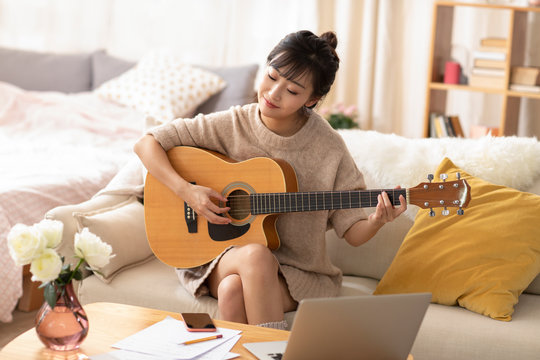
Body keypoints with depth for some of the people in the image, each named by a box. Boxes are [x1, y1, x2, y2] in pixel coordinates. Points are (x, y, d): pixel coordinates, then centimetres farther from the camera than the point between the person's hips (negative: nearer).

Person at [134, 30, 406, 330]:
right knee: (256, 255, -34)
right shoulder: (231, 125, -6)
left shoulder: (328, 149, -7)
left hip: (296, 270, -1)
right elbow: (146, 144, -4)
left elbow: (352, 232, -2)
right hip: (222, 253, 1)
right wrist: (187, 191, -18)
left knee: (235, 289, -33)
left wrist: (376, 222, -25)